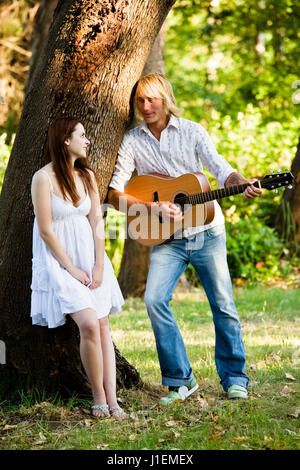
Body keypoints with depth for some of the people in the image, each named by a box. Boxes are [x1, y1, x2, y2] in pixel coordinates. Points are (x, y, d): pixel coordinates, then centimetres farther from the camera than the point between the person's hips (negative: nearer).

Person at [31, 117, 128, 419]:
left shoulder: (87, 176, 9)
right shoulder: (44, 178, -11)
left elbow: (96, 222, 7)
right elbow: (45, 230, -12)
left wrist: (99, 266, -4)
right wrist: (72, 269, -12)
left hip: (90, 258, 6)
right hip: (58, 261, -6)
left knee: (103, 327, -3)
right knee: (89, 324, -19)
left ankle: (112, 401, -4)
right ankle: (99, 399, -7)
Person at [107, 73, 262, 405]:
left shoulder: (191, 131, 1)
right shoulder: (132, 141, 2)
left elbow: (221, 169, -7)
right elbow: (115, 194, -3)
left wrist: (243, 185, -28)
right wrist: (153, 207, -17)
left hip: (207, 232, 0)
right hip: (167, 239, 0)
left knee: (223, 305, 2)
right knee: (155, 300, -18)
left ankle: (234, 378, 18)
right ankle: (180, 380, -7)